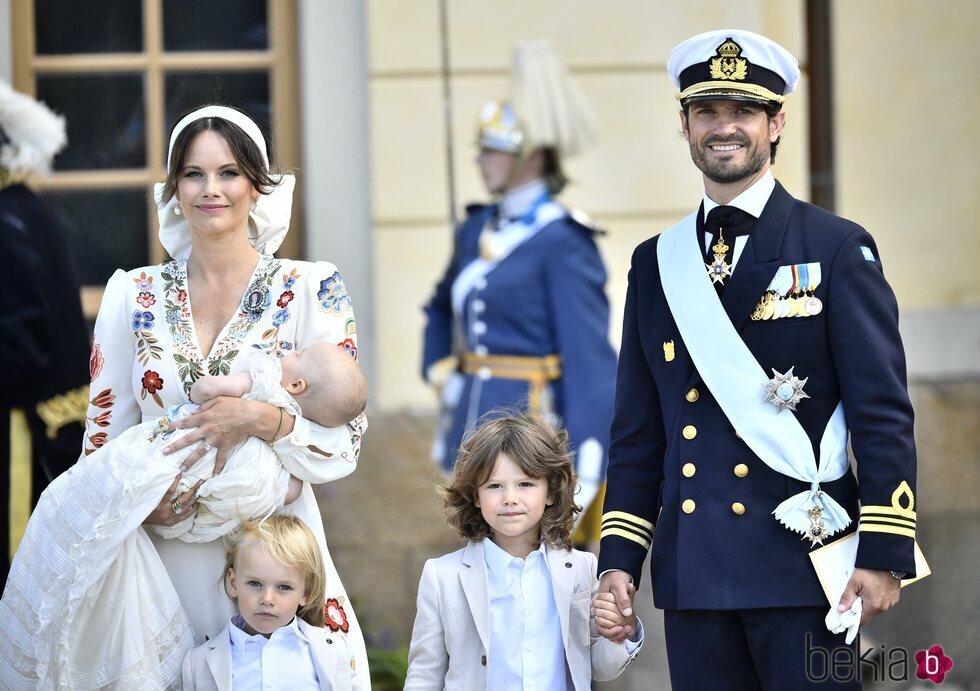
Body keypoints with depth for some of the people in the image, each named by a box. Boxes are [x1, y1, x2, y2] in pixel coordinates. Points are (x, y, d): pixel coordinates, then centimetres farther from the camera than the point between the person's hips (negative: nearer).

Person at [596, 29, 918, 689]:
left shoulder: (839, 250, 0)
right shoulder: (656, 263, 13)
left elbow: (884, 415, -4)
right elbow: (637, 431, 15)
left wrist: (884, 555, -11)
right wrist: (619, 559, 7)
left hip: (801, 565, -4)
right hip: (693, 572, 4)